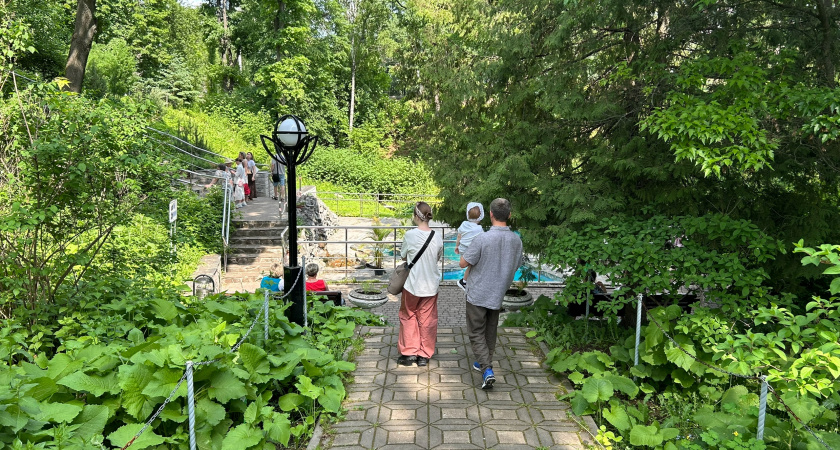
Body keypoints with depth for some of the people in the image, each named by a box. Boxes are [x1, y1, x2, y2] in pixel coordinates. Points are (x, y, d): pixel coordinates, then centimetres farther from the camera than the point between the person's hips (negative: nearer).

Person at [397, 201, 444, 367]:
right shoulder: (437, 237, -8)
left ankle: (409, 352, 19)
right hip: (431, 285, 3)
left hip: (412, 284, -2)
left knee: (408, 317, 16)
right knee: (427, 319, 13)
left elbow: (403, 256, -2)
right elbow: (438, 257, 6)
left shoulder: (410, 235, -16)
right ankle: (424, 355, 20)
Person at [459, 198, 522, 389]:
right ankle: (485, 362, 35)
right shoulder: (516, 240, -6)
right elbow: (516, 266, 8)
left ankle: (487, 370, -6)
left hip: (478, 294, -5)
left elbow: (463, 263, -15)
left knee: (476, 333, 6)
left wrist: (464, 253, 5)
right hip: (498, 294, 5)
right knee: (490, 331, 21)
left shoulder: (482, 239, -23)